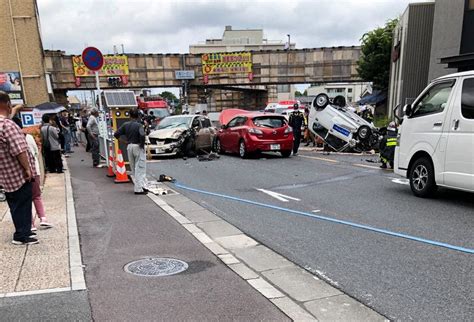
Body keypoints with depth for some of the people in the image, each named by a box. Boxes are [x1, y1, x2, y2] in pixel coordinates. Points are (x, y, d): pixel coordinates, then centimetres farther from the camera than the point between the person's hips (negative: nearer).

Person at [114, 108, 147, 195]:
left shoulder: (125, 125, 4)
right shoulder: (139, 125, -12)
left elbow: (116, 134, 3)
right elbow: (142, 135, -28)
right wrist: (142, 145, -14)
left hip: (129, 146, 5)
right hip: (138, 146, -5)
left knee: (134, 169, 15)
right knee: (140, 168, 0)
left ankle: (141, 186, 21)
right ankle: (139, 189, -2)